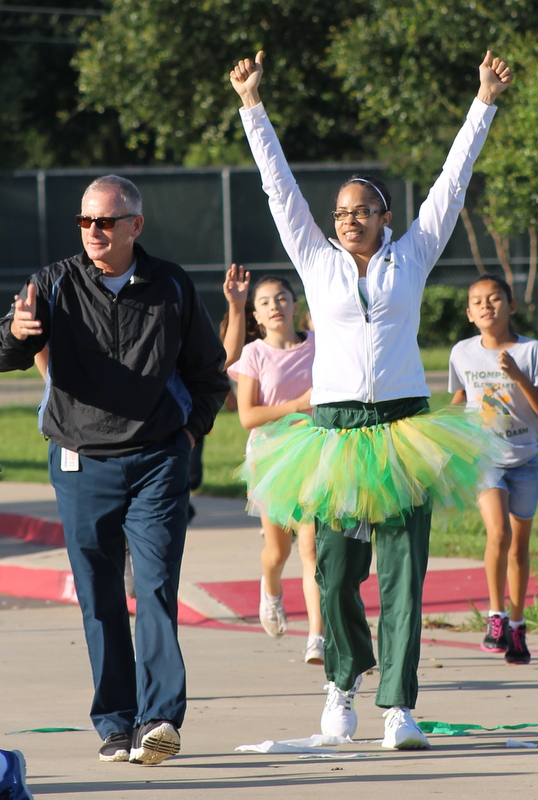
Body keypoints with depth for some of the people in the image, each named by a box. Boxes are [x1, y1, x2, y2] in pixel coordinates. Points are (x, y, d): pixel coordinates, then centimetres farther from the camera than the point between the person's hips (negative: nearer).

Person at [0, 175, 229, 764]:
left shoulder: (171, 288, 4)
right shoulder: (56, 286, 0)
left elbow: (209, 368, 18)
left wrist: (192, 429, 8)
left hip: (157, 461, -1)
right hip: (81, 464, 1)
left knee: (156, 587, -12)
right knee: (99, 600, 3)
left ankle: (160, 719, -17)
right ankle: (116, 726, 9)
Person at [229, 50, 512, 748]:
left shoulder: (412, 257, 10)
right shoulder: (318, 262, 10)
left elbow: (451, 182, 9)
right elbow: (279, 186, 10)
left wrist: (484, 101, 6)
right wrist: (253, 106, 7)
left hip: (402, 428, -1)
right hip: (336, 424, 1)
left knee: (402, 574, -6)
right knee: (335, 573, 1)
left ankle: (399, 707, -6)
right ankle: (344, 677, 26)